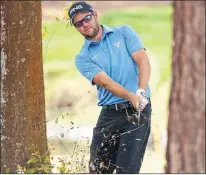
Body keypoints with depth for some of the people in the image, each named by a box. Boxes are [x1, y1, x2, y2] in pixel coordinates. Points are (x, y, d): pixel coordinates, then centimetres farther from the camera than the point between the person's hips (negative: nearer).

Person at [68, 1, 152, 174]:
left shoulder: (124, 32, 6)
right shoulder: (83, 58, 6)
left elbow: (143, 61, -5)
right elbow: (105, 82, -9)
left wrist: (141, 92, -23)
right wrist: (131, 97, -27)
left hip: (138, 110, -3)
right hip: (109, 114, 3)